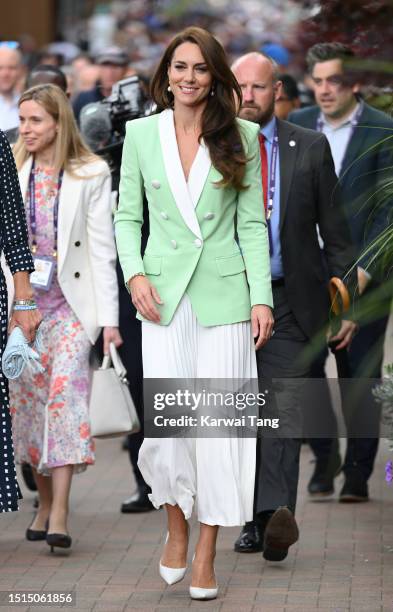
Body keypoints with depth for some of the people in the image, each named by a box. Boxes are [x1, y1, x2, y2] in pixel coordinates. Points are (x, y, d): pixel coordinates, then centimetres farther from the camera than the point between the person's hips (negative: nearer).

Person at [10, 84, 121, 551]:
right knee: (26, 400, 4)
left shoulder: (91, 174, -1)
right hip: (21, 302, 3)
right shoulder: (12, 173, 7)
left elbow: (102, 248, -2)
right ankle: (44, 503, 17)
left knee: (65, 391, -16)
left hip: (72, 302, -3)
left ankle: (59, 515, -20)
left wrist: (109, 317, -7)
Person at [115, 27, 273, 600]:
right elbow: (127, 214, 10)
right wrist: (135, 273, -6)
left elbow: (252, 223, 3)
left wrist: (262, 297, -3)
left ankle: (206, 553, 8)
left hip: (224, 295, 0)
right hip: (165, 295, 1)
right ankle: (176, 526, 19)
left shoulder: (241, 136, 3)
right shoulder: (141, 134, 5)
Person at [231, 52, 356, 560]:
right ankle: (254, 519, 16)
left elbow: (334, 231, 6)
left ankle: (277, 514, -23)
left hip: (289, 300, -1)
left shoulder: (310, 149, 4)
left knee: (282, 407, -13)